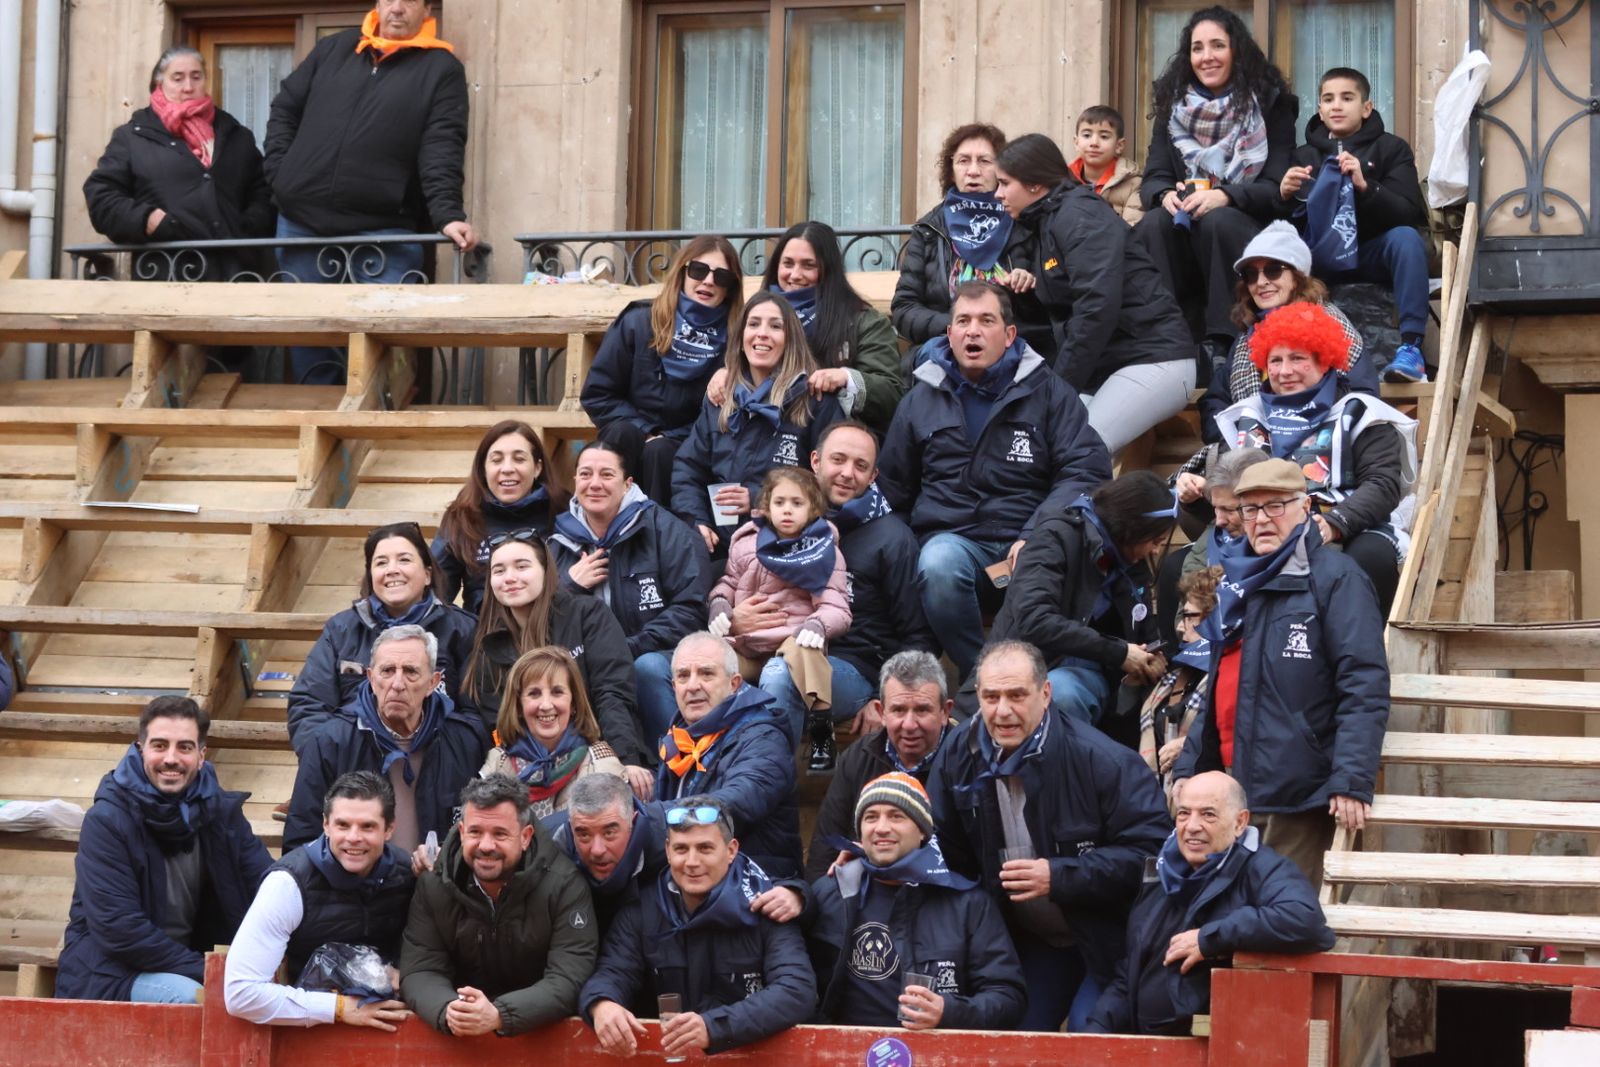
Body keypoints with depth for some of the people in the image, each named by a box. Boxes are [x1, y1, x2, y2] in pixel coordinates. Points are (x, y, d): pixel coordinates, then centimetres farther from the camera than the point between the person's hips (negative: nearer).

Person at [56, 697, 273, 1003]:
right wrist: (206, 972, -21)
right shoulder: (106, 821, -13)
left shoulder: (221, 811, 3)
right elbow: (118, 928, -20)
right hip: (107, 975, -6)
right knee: (192, 997, -32)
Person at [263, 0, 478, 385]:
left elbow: (442, 149, -7)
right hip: (301, 224, 4)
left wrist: (448, 215, -20)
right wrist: (281, 174, 7)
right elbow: (285, 108, 21)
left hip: (384, 234, -4)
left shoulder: (441, 68, 4)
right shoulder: (333, 48, 15)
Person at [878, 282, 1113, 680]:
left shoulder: (1049, 393, 13)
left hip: (1028, 546, -2)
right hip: (950, 538, 2)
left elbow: (1088, 469, 3)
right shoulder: (923, 398, 20)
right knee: (939, 565, -37)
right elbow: (892, 488, 26)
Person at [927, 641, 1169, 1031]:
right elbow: (943, 855, 5)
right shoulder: (958, 756, -5)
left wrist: (1059, 876, -28)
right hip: (1029, 940, 5)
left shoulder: (1101, 760, -22)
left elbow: (1151, 850, -23)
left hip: (1105, 938, -5)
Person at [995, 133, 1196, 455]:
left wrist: (1062, 384, -19)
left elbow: (1097, 306, -21)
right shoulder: (1043, 226, 17)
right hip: (1103, 368, 9)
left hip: (1154, 360, -8)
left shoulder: (1080, 215, -11)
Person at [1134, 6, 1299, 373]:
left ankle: (1222, 345, -34)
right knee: (1153, 225, -30)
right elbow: (1153, 179, 4)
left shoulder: (1270, 104, 2)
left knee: (1218, 222, -36)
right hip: (1185, 238, 2)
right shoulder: (1173, 105, 11)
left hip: (1248, 232, -2)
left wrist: (1224, 197, -26)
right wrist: (1166, 195, -22)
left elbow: (1276, 188, -7)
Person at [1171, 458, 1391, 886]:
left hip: (1300, 793, -8)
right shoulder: (1238, 586, 19)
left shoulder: (1335, 578, -6)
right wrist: (1188, 766, 18)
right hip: (1237, 788, 8)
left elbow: (1364, 686, -14)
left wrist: (1352, 781, -23)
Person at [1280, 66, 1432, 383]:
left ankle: (1411, 347, -39)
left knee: (1406, 237, -34)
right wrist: (1284, 196, -18)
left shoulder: (1390, 148, 6)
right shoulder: (1304, 156, 14)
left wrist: (1365, 186, -26)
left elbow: (1410, 214, -8)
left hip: (1375, 253, -2)